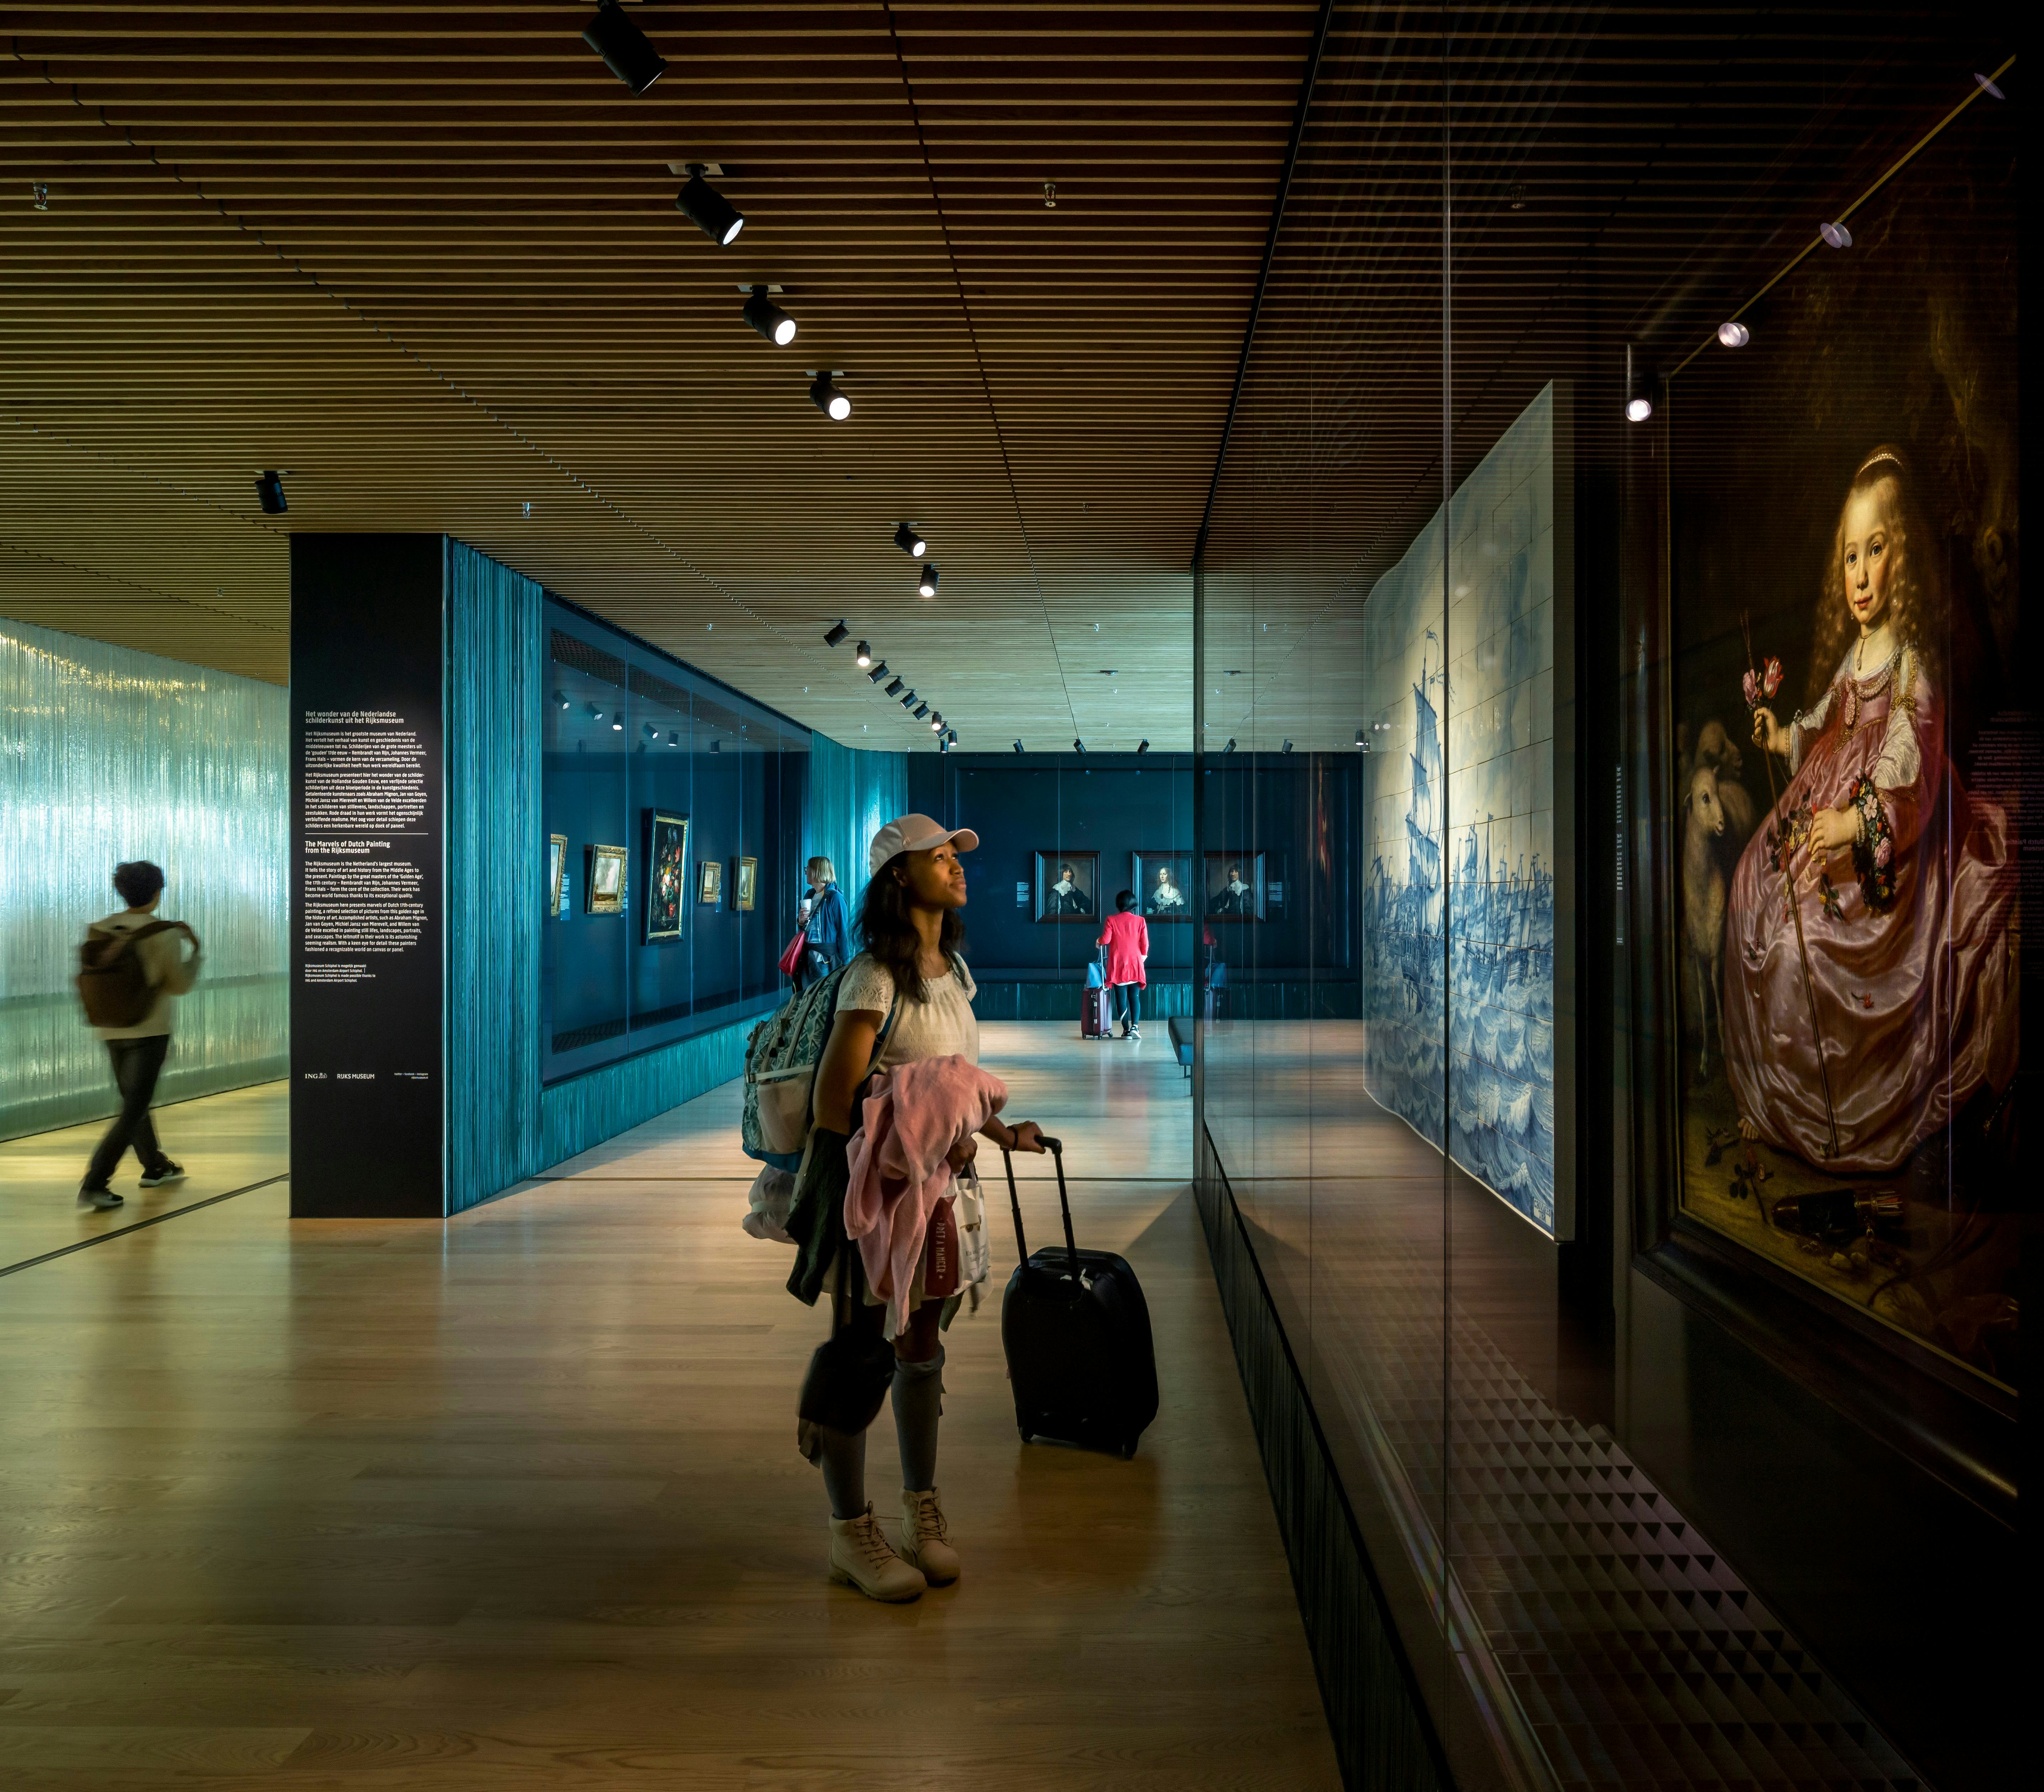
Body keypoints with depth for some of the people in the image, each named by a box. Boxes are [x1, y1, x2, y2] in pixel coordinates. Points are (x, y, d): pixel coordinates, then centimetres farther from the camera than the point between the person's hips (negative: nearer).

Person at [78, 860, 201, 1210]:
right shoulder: (165, 935, -14)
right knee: (133, 1110, -2)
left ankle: (155, 1167, 36)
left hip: (111, 1030, 6)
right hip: (149, 1031, -6)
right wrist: (194, 950, 5)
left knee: (134, 1102, 21)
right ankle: (94, 1184, -9)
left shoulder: (100, 930, 0)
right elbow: (180, 984, -10)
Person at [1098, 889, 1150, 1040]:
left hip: (1117, 965, -1)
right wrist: (1143, 957, 14)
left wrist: (1099, 941, 12)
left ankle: (1126, 1030, 2)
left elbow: (1106, 940, -10)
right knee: (1135, 997, 4)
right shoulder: (1140, 921, 0)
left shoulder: (1111, 920, -3)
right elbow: (1145, 944, -1)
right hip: (1135, 965, 1)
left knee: (1121, 998, 4)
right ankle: (1135, 1026, -13)